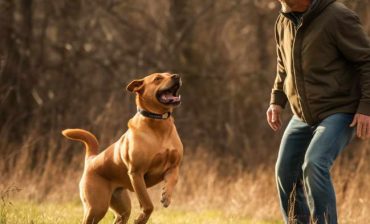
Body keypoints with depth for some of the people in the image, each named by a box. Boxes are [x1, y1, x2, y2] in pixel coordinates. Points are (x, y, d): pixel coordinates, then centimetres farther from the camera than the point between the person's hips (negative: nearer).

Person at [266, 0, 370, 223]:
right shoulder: (285, 22, 4)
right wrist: (277, 100, 9)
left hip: (340, 113, -8)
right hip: (304, 117, 8)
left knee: (315, 165, -27)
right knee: (286, 172, 8)